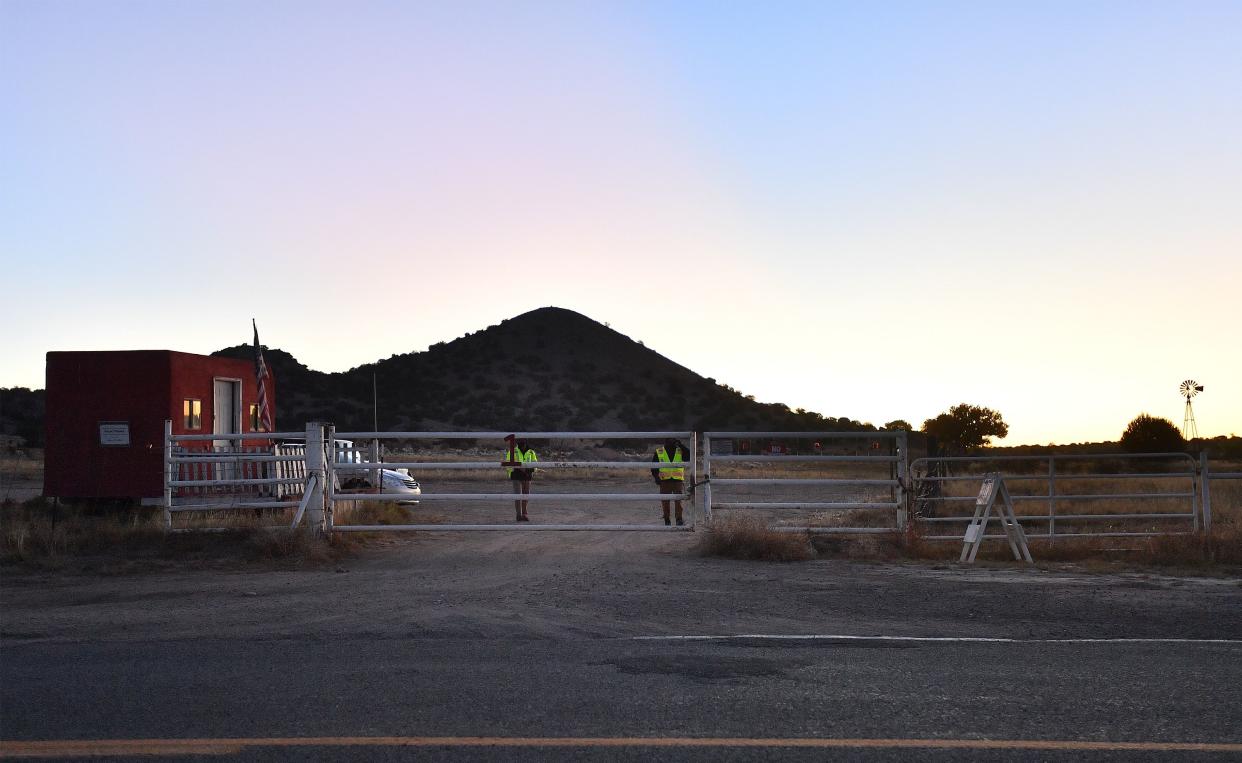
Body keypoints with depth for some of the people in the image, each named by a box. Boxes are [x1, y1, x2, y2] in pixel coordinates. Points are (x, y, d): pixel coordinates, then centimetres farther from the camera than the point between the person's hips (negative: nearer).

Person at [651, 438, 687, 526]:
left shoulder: (680, 451, 8)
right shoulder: (659, 452, 8)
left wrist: (680, 446, -15)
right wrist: (656, 477, -3)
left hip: (678, 480, -1)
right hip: (665, 480, 1)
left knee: (678, 500, -8)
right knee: (665, 502, 3)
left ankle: (679, 519, -6)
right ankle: (667, 520, 12)